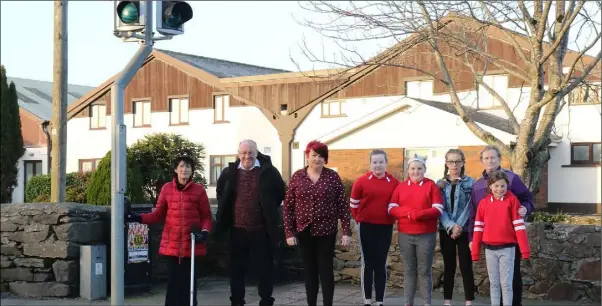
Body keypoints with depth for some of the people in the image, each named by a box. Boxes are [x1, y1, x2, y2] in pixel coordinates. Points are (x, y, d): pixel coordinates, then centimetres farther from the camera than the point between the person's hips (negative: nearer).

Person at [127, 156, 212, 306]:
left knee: (189, 282, 5)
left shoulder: (199, 190, -1)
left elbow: (206, 216, 2)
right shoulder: (166, 189, 3)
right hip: (172, 245, 1)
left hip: (192, 245, -1)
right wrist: (138, 218, -5)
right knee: (173, 282, 4)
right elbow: (158, 214, 7)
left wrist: (204, 231, -15)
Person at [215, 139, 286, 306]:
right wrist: (227, 213, 12)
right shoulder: (229, 172, 3)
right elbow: (220, 193, 20)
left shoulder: (268, 171, -4)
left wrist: (270, 211, 4)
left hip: (262, 229, -2)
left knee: (266, 268, 6)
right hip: (238, 230, 2)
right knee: (237, 268, 9)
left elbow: (281, 192, 7)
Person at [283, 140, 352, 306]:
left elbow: (342, 205, -2)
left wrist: (346, 231, -7)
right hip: (304, 231, 2)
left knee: (326, 270, 2)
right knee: (309, 271, 10)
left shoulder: (333, 176, -3)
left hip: (326, 231, -2)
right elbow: (288, 206, 2)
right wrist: (289, 232, -3)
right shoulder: (297, 177, 0)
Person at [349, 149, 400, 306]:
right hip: (366, 226, -1)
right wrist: (359, 219, 7)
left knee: (381, 264, 6)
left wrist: (392, 218, 5)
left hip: (385, 227, 1)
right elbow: (353, 204, 5)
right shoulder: (361, 181, -4)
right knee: (367, 263, 4)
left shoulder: (394, 183, 0)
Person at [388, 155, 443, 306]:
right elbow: (391, 209, 1)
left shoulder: (431, 186, 0)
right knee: (409, 270, 7)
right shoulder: (400, 187, 7)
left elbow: (438, 209, -8)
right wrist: (408, 211, -16)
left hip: (426, 235, -2)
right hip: (405, 235, 2)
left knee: (425, 271, 2)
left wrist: (418, 214, -20)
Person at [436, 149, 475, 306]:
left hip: (465, 230, -2)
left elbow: (469, 207, -6)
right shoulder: (440, 184, 8)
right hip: (446, 231, 2)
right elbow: (440, 208, -1)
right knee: (449, 267, 7)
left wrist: (459, 226, -16)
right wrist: (451, 227, -15)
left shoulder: (470, 183, 2)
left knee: (466, 267, -3)